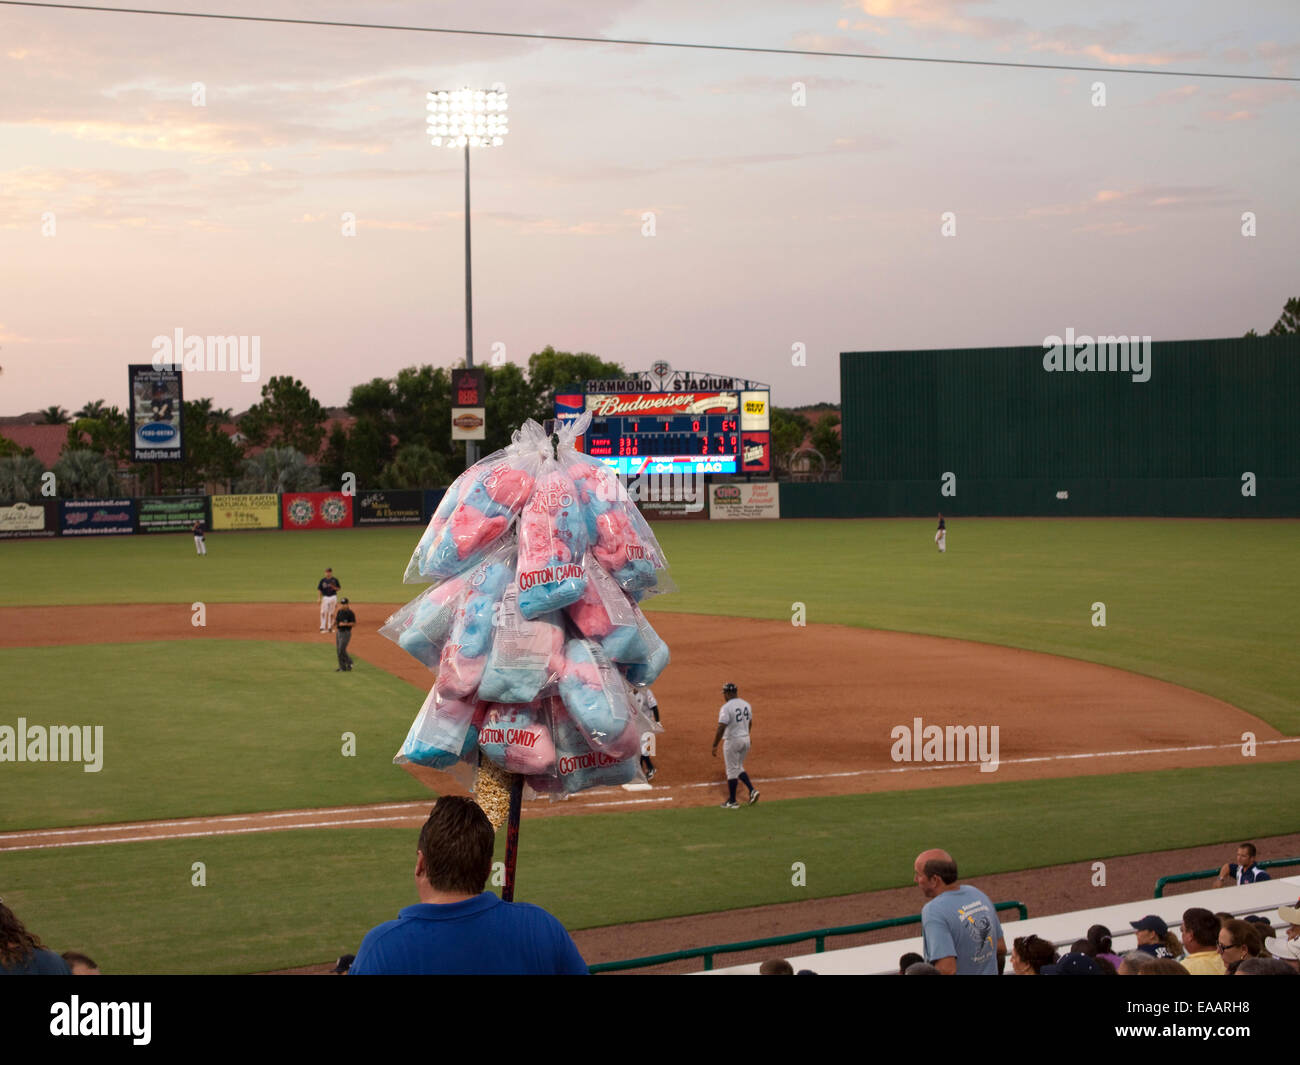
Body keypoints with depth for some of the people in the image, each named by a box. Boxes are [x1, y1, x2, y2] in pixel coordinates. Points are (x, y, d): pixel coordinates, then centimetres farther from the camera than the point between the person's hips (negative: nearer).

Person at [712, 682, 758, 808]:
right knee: (739, 768, 21)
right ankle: (752, 790, 5)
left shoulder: (726, 708, -18)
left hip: (732, 741, -7)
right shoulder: (746, 705, 6)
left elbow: (721, 728, -21)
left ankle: (732, 802, 9)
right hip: (746, 739, 7)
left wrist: (715, 746, -16)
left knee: (732, 770, 3)